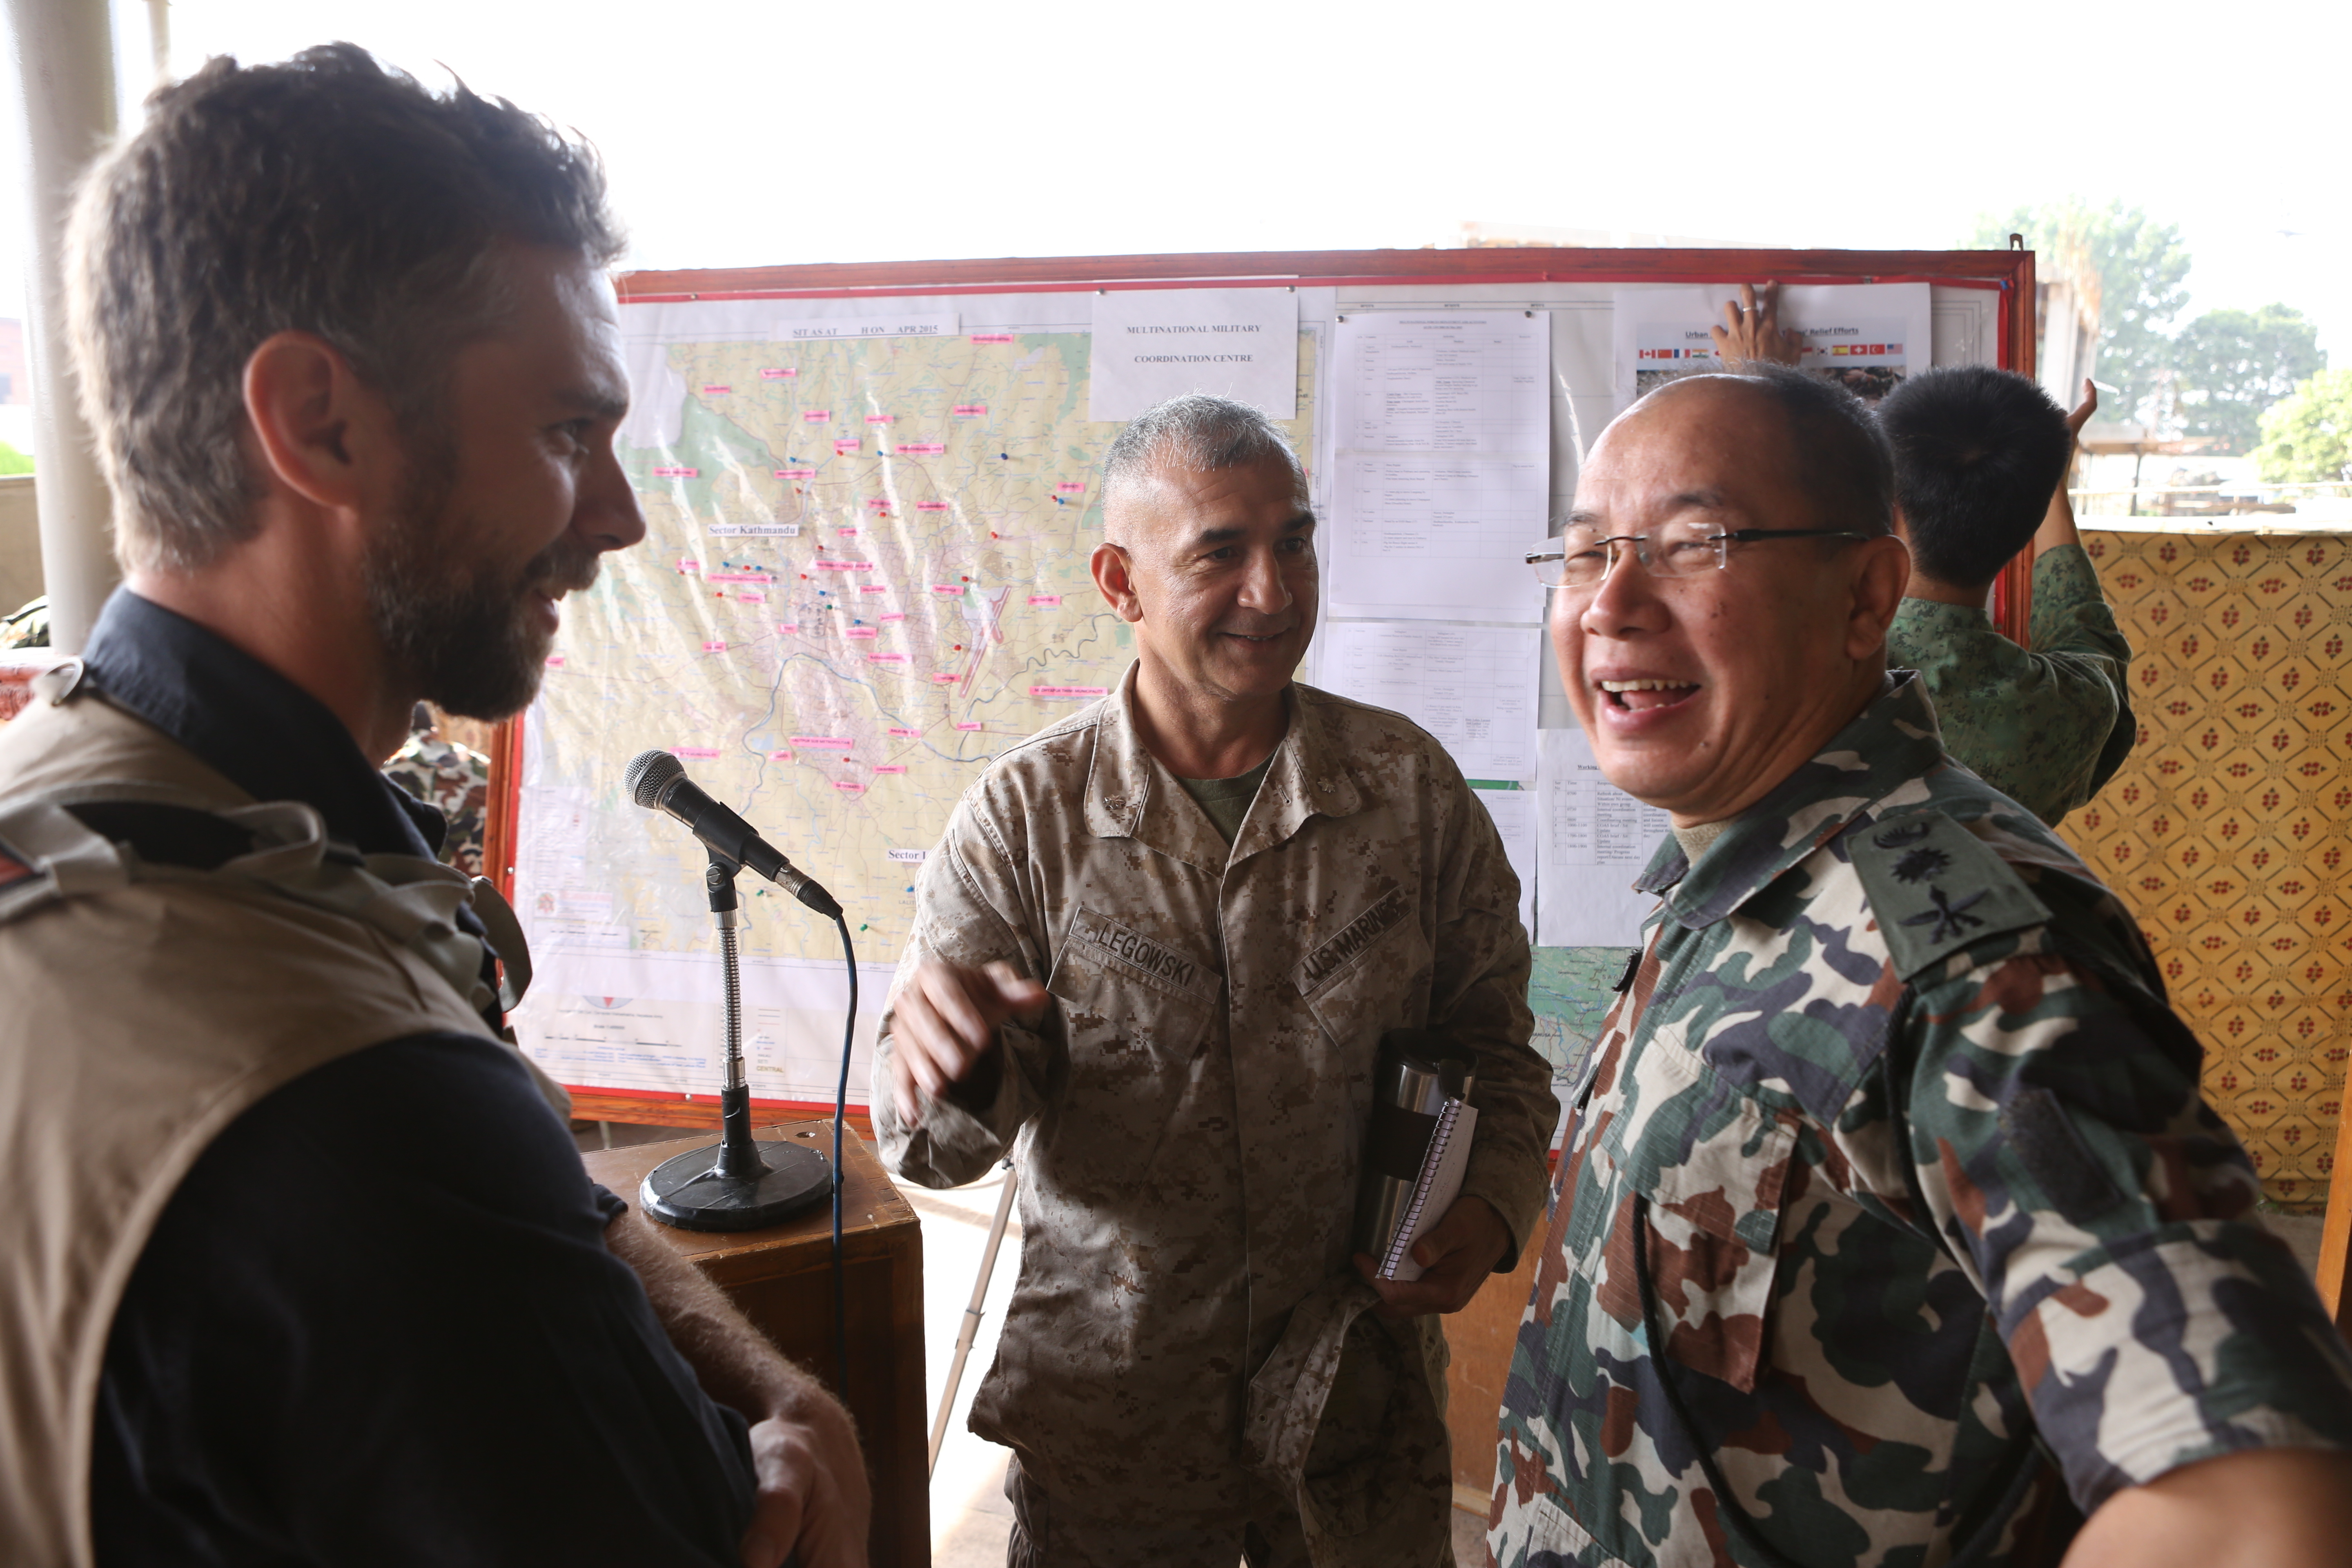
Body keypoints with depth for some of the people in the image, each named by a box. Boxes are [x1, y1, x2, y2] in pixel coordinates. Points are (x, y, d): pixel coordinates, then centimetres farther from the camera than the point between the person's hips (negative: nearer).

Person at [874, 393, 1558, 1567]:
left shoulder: (1410, 786, -5)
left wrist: (1493, 1207, -12)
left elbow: (1494, 1043, 5)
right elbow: (938, 1149, -10)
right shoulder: (1023, 817, -10)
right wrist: (947, 1066, -32)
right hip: (1107, 1402, -1)